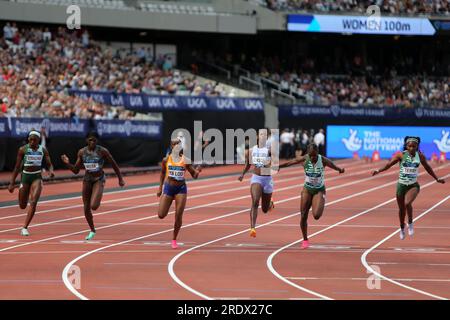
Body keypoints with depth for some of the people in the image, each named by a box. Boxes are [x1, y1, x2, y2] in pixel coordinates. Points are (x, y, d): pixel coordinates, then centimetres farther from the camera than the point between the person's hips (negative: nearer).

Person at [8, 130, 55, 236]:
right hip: (25, 176, 0)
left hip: (37, 177, 0)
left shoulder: (43, 150, 0)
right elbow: (17, 167, 0)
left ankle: (25, 227, -15)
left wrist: (51, 171, -23)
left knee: (33, 202, -18)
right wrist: (12, 183, 0)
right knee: (22, 206, 5)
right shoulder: (23, 150, -4)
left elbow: (49, 164, 2)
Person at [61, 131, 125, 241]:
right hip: (87, 180, 4)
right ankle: (92, 231, 27)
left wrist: (120, 179, 1)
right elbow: (76, 170, 3)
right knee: (86, 209, 6)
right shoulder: (81, 152, -4)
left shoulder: (102, 151, -14)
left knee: (93, 206, -23)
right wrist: (67, 163, -14)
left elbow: (114, 165, -3)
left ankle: (98, 201, 15)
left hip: (99, 180, -4)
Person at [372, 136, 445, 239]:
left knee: (407, 203, -27)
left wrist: (437, 179, 22)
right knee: (401, 209, 12)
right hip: (401, 184, 1)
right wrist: (379, 171, -25)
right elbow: (389, 164, -11)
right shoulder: (401, 155, -6)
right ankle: (402, 229, 36)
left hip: (413, 185, -1)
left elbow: (427, 168, 14)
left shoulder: (420, 156, 0)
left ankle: (410, 223, -3)